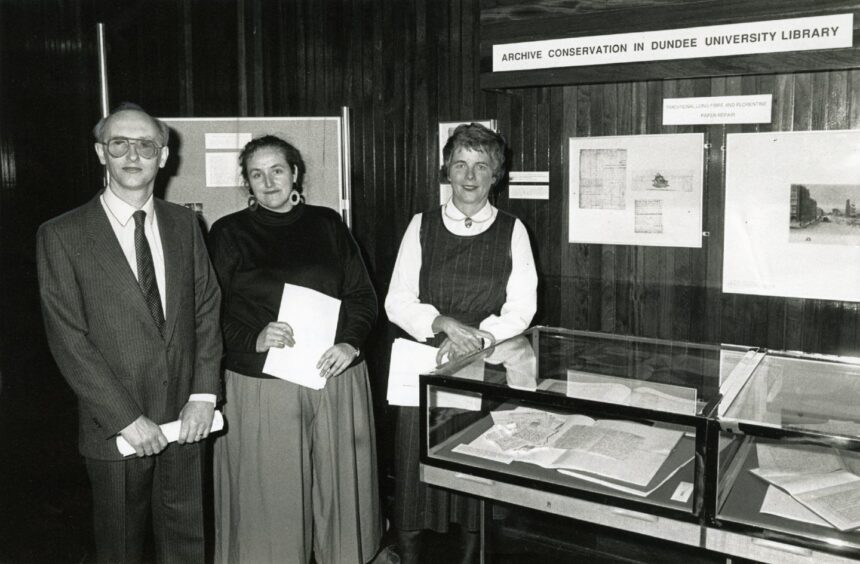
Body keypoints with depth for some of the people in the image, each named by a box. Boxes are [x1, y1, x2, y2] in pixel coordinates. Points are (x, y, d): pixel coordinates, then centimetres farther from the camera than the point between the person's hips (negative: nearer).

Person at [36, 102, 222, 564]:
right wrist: (128, 419, -14)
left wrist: (204, 393, -7)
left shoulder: (184, 223, 5)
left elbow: (207, 310, 4)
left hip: (184, 420, 3)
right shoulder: (61, 236, -7)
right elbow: (68, 341, -10)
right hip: (116, 431, -3)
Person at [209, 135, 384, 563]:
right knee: (270, 493, 6)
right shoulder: (228, 233, 4)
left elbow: (363, 295, 9)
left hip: (336, 375, 2)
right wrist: (254, 340, -17)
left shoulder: (327, 224, 9)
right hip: (261, 381, -2)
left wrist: (350, 343, -7)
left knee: (339, 485, 11)